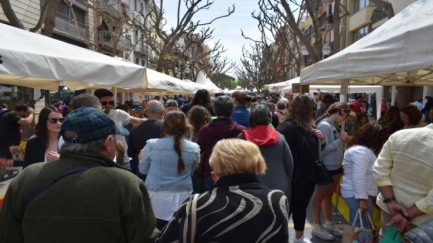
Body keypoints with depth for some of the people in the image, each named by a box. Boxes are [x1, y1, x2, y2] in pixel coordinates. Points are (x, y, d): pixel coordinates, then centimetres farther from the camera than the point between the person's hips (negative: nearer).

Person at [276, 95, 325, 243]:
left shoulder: (306, 127, 9)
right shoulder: (288, 127, -21)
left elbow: (314, 149, 19)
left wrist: (321, 139, 0)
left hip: (308, 176, 9)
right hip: (294, 178, -9)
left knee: (301, 207, 22)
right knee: (287, 209, 3)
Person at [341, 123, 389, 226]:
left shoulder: (361, 149, 14)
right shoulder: (361, 151, -21)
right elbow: (358, 177, -26)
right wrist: (362, 199, -25)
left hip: (356, 193, 11)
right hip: (356, 194, -11)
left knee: (357, 227, 15)